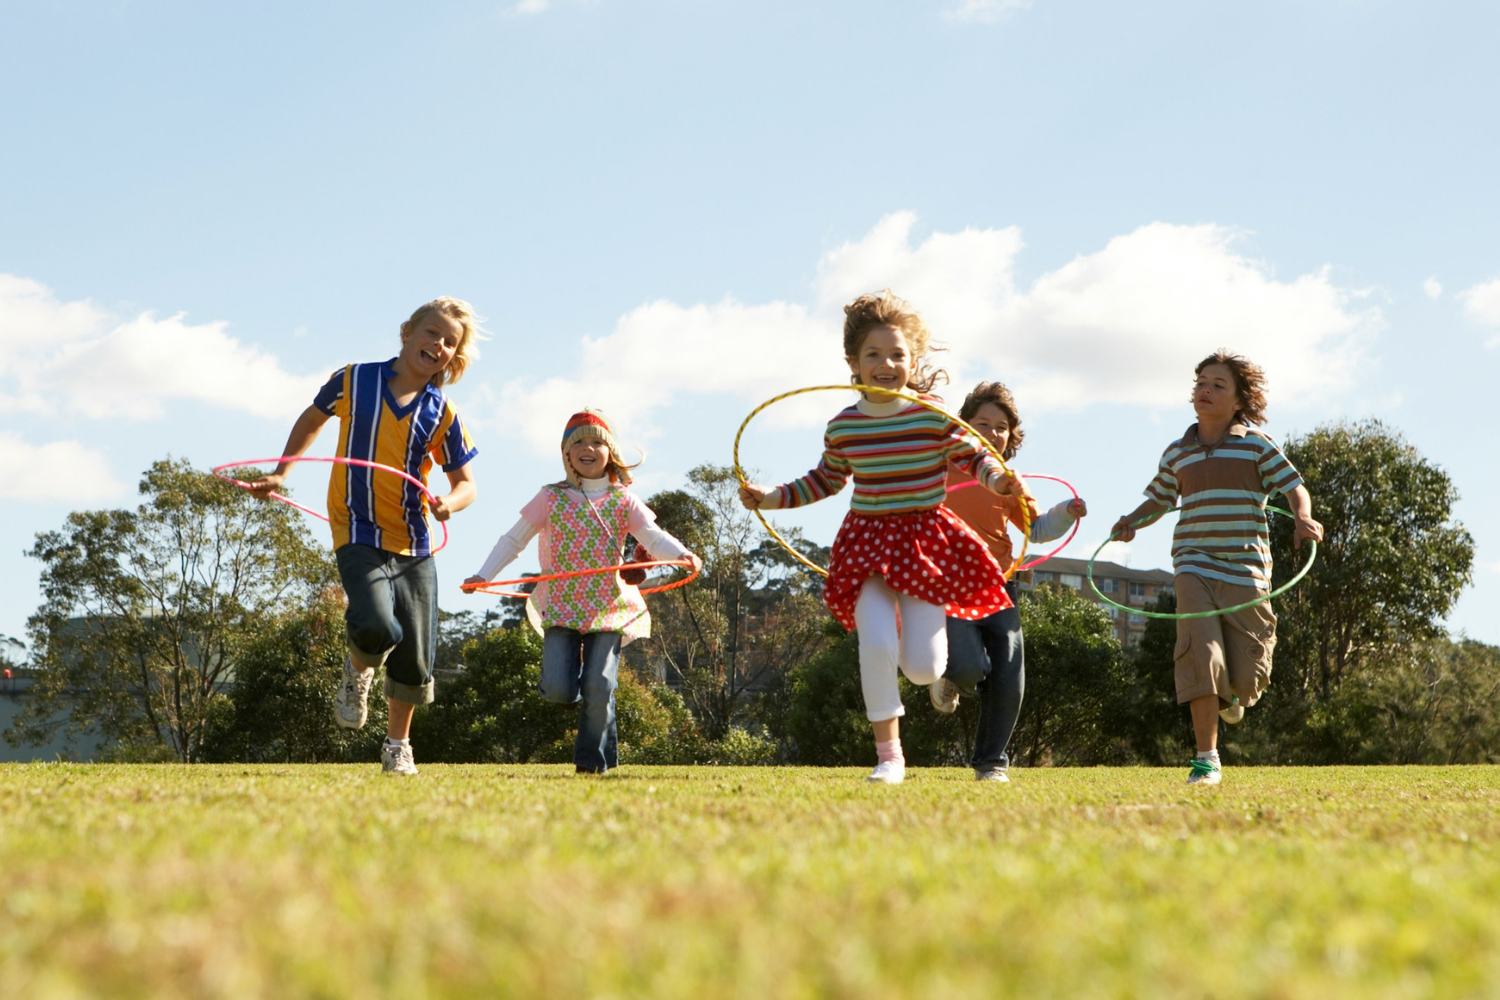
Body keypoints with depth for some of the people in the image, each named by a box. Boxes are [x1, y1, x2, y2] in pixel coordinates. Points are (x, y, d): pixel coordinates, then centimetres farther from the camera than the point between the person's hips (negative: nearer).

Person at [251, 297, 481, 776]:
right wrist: (280, 474, 16)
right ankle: (358, 671, 12)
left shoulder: (442, 413, 1)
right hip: (359, 534, -3)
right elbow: (313, 418, 18)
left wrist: (450, 502, -15)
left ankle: (398, 743, 29)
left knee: (416, 657, 4)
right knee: (376, 627, -26)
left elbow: (466, 483, 7)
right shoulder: (354, 381, -2)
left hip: (414, 542, 3)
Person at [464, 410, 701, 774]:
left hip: (609, 610, 0)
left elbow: (654, 538, -7)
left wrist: (682, 554, -28)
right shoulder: (552, 498, 4)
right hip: (561, 608, 0)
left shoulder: (623, 501, 4)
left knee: (599, 688, -9)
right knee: (558, 689, -12)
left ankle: (592, 758, 12)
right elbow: (515, 539, 8)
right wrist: (484, 575, -1)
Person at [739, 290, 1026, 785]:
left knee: (921, 668, -5)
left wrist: (998, 478, -20)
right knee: (876, 644, -19)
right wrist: (772, 497, 11)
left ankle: (932, 630, 37)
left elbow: (975, 456, 2)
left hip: (926, 540, -2)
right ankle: (888, 753, -4)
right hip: (867, 543, 2)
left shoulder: (934, 418, -8)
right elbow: (825, 480, 18)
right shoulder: (843, 428, 1)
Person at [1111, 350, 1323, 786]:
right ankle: (1206, 759, -13)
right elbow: (1159, 499, 24)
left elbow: (1295, 489, 4)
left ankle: (1231, 695, 38)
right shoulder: (1177, 453, 12)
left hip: (1246, 568, -1)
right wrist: (1133, 520, 4)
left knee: (1246, 679, -2)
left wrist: (1304, 520, -17)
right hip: (1194, 566, 1)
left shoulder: (1257, 445, 4)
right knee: (1201, 654, -19)